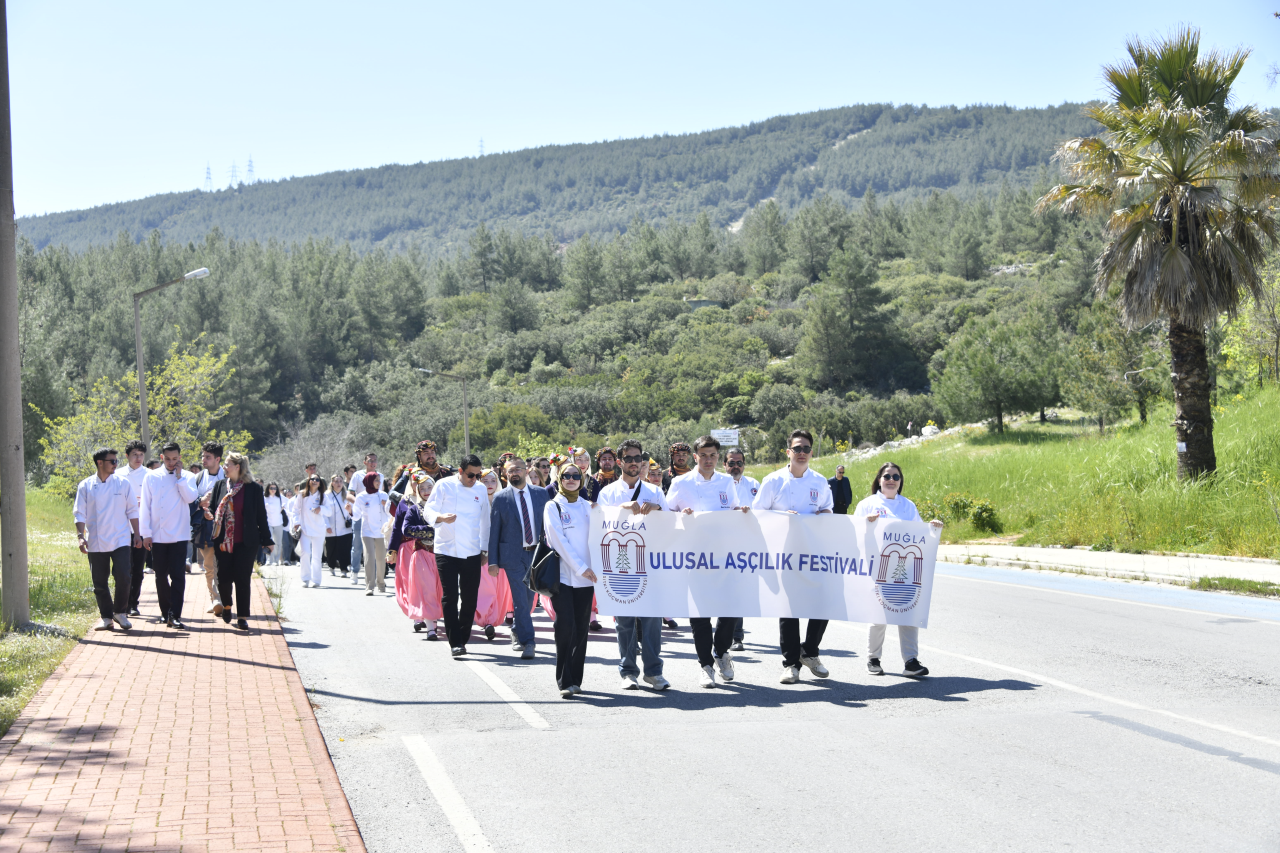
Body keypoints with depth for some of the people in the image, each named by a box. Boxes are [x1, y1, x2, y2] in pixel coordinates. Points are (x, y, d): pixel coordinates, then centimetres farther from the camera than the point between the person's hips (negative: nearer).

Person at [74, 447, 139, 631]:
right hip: (95, 543, 0)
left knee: (123, 576, -12)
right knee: (100, 581, 4)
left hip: (120, 539, 0)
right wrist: (80, 536, -7)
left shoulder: (123, 483, 4)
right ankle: (106, 616, 16)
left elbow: (132, 511, 8)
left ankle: (120, 612, 6)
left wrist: (136, 534, 4)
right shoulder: (85, 486, 2)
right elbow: (80, 513, 3)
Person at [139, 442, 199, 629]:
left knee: (178, 575, -9)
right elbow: (145, 506, 6)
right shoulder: (151, 477, 7)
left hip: (179, 535, -1)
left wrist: (179, 476, -9)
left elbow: (190, 498, -12)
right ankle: (165, 612, 19)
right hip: (157, 536, 2)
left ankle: (175, 615, -9)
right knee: (161, 576, 8)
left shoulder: (188, 477, 6)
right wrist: (146, 533, 0)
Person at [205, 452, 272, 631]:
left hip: (246, 542, -3)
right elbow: (212, 508, 12)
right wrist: (209, 514, -12)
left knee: (242, 579, -3)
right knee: (223, 577, 5)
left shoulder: (254, 489, -3)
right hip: (223, 541, 3)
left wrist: (267, 540, 3)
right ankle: (227, 606, 33)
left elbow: (261, 516, 1)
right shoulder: (220, 485, 6)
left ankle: (242, 617, 6)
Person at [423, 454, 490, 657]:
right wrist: (441, 517, -27)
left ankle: (463, 639, 17)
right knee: (450, 597, -8)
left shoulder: (481, 489, 8)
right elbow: (429, 511, -6)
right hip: (446, 550, -3)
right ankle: (455, 642, -6)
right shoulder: (444, 485, -3)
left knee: (470, 598, 4)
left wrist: (484, 549, 14)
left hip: (472, 553, 3)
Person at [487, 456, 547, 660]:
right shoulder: (500, 498, -2)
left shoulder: (540, 493, 5)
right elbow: (494, 531, -1)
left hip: (536, 553, 3)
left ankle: (517, 632, 35)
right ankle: (527, 643, -5)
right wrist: (493, 561, -5)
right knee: (520, 599, -7)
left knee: (529, 597, 13)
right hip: (513, 555, -3)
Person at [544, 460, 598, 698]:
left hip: (585, 577, 4)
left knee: (581, 629, 4)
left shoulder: (587, 507, 14)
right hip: (562, 575, -4)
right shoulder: (553, 507, 2)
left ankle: (576, 679, 12)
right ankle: (564, 681, -7)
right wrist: (581, 567, -13)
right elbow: (559, 540, -7)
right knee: (566, 626, -12)